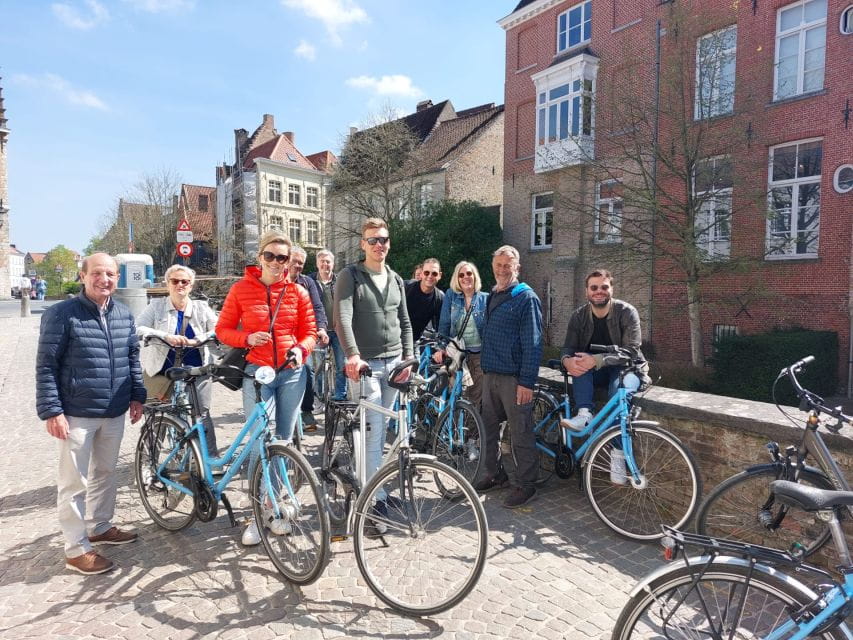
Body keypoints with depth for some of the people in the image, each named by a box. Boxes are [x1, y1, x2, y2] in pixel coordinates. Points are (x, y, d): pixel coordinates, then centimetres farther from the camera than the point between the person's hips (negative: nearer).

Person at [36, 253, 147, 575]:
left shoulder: (124, 314, 6)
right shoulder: (62, 313, -10)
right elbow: (46, 365, -10)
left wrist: (137, 395, 11)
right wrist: (51, 410, -14)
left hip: (114, 413, 6)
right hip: (76, 414, -5)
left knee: (105, 472, 19)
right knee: (74, 481, 4)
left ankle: (100, 526, 37)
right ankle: (76, 548, 17)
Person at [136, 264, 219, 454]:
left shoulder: (201, 307, 8)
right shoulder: (157, 305, 6)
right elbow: (137, 328, -8)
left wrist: (196, 340, -18)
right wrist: (166, 336, -22)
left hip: (196, 370, 0)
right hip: (163, 370, 0)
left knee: (202, 414, -6)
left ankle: (211, 458, 2)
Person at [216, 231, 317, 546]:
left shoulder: (298, 292, 4)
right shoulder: (242, 289, 0)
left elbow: (309, 331, 8)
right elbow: (223, 330, 3)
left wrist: (300, 349, -13)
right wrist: (247, 338, -16)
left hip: (291, 373, 2)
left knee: (284, 443, 10)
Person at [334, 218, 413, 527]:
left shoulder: (396, 280, 14)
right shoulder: (350, 276, -4)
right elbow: (342, 317, -17)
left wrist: (408, 358, 7)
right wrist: (352, 355, -30)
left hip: (394, 362, 6)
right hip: (366, 364, -6)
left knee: (382, 429, 12)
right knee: (373, 431, -8)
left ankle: (364, 482, 28)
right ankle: (375, 497, 1)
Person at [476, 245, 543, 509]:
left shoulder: (526, 298, -9)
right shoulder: (492, 296, 14)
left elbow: (532, 343, -14)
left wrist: (527, 381, -19)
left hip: (514, 378, -7)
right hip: (490, 374, 7)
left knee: (520, 433, 2)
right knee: (488, 427, 14)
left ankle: (525, 485, 16)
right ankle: (492, 474, 30)